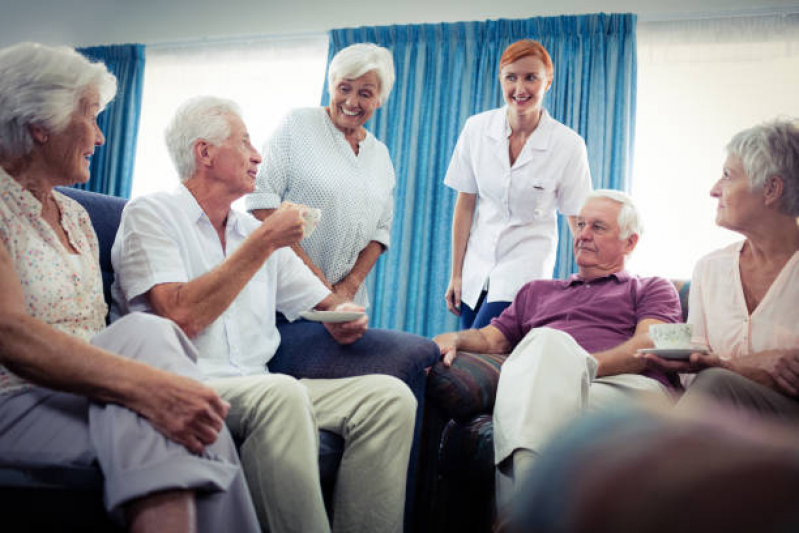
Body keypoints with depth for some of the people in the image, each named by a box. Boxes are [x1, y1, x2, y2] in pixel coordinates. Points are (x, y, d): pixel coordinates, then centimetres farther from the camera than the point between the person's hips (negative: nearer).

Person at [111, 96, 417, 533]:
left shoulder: (256, 231, 20)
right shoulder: (150, 214, 2)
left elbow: (326, 302, 23)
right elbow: (180, 318, -15)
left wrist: (346, 316, -2)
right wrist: (263, 243, -10)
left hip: (259, 392, 6)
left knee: (390, 395, -15)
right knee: (283, 393, -36)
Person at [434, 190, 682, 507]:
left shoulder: (652, 289, 26)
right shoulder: (537, 291, 38)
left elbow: (648, 346, 4)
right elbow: (491, 338, 26)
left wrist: (580, 366, -15)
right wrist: (453, 339, 0)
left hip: (623, 387, -2)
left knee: (547, 340, -35)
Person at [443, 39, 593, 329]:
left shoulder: (568, 145, -10)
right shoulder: (477, 128, -3)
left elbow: (579, 221, -3)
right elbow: (465, 204, 2)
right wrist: (456, 275, 4)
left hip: (526, 267, -3)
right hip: (477, 267, 3)